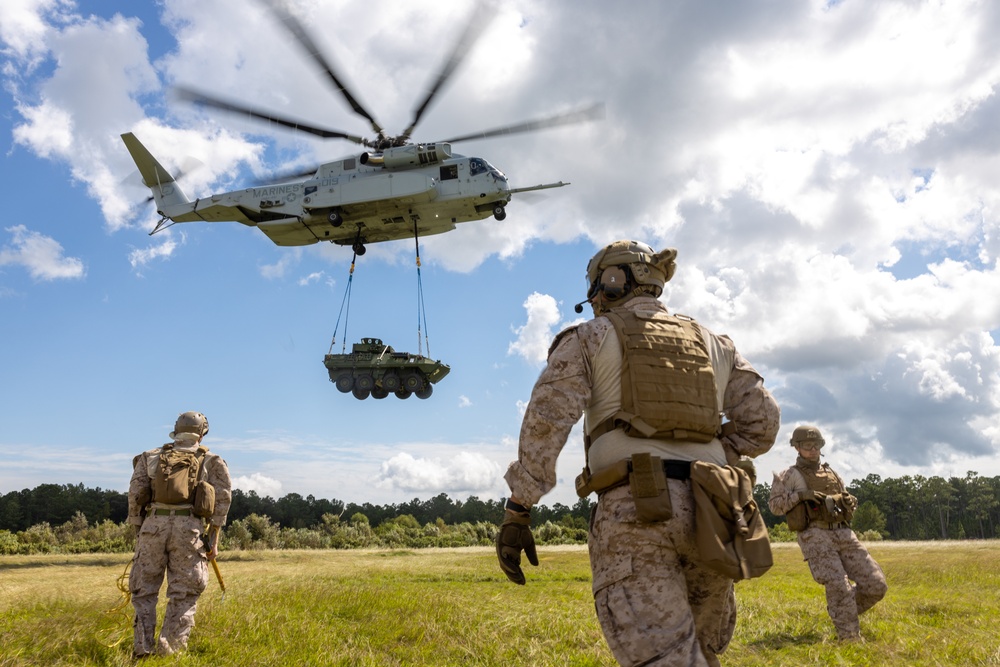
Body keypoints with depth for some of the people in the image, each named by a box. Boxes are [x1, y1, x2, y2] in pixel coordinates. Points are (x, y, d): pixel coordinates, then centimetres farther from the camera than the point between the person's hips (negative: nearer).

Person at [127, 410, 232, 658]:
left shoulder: (151, 457, 20)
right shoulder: (211, 461, 16)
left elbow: (135, 493, 9)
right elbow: (223, 496, 5)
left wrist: (137, 531, 15)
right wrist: (213, 539, 8)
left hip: (153, 524, 1)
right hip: (189, 527, -1)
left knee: (143, 590, 12)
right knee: (184, 594, 7)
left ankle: (142, 648, 8)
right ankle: (170, 648, 2)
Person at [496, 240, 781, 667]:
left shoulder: (589, 339, 9)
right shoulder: (713, 344, 22)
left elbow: (545, 422, -4)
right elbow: (761, 421, 15)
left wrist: (517, 512, -4)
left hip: (635, 509, -5)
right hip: (709, 512, 5)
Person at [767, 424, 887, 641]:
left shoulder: (831, 473, 23)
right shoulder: (789, 476, 7)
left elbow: (847, 500, 29)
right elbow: (774, 505, -3)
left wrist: (849, 503, 5)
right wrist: (800, 495, -15)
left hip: (844, 534, 6)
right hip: (816, 537, -5)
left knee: (876, 585, -1)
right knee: (839, 588, -18)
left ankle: (843, 612, 22)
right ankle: (849, 637, -4)